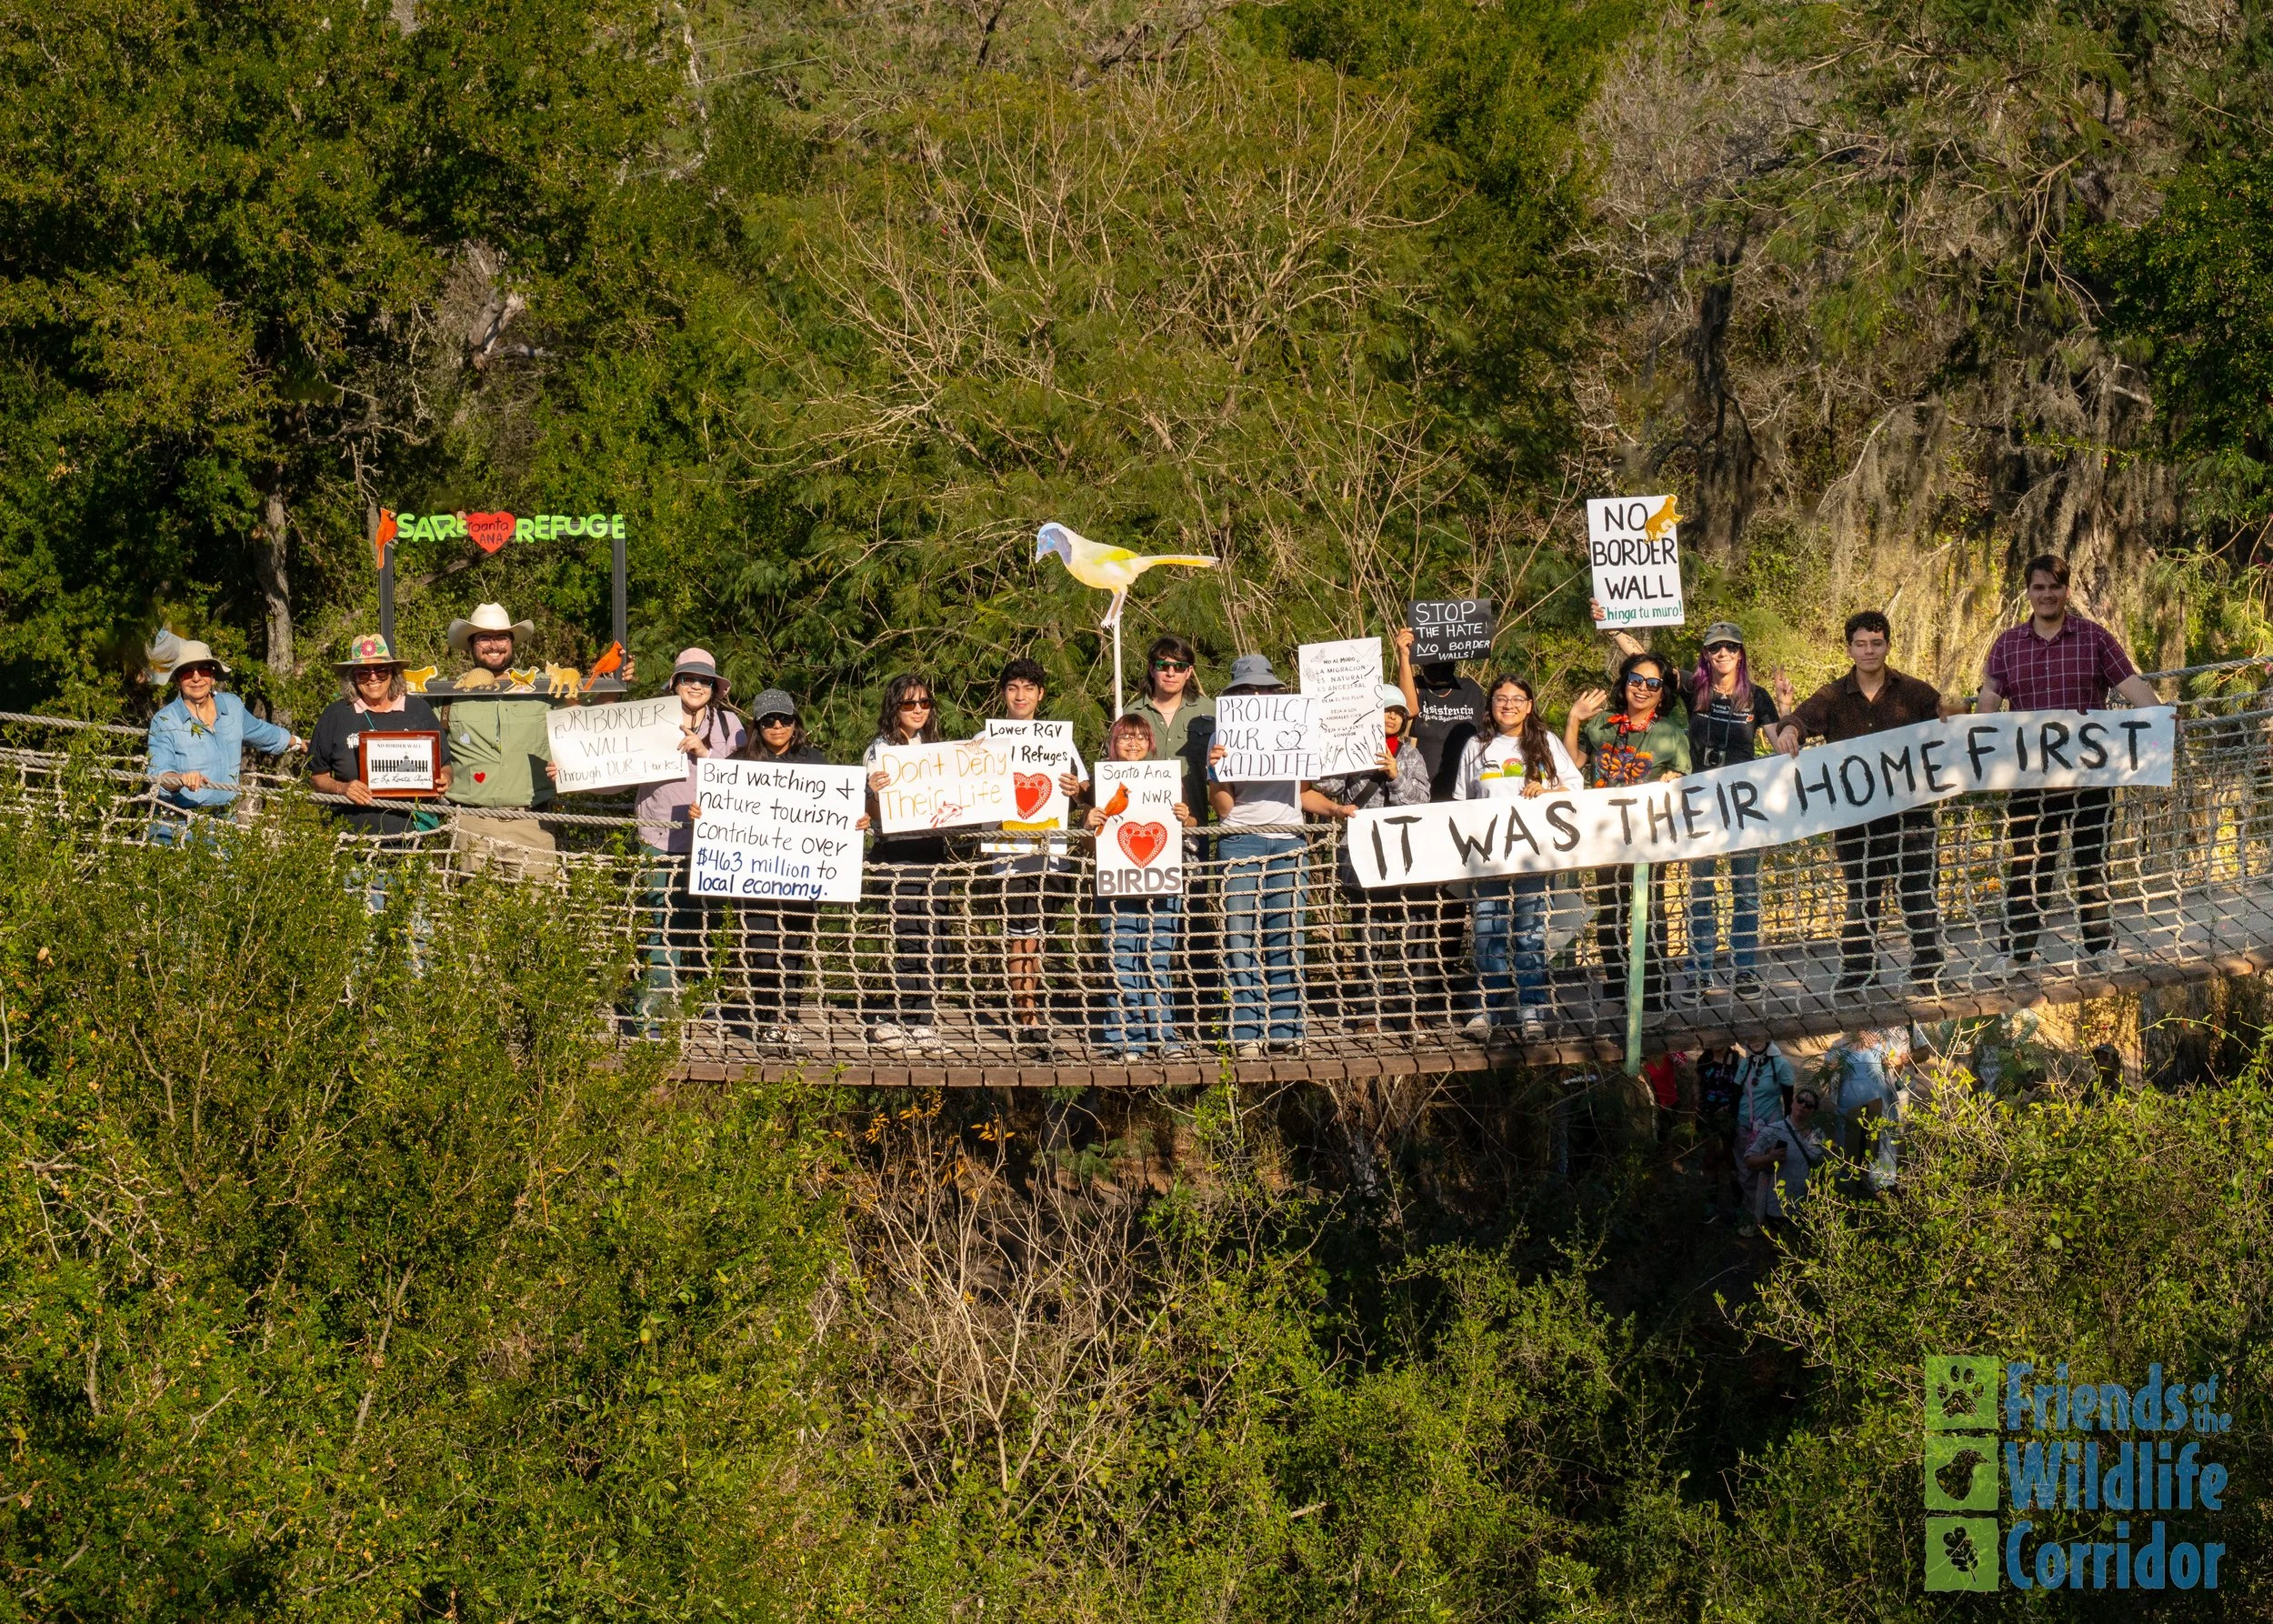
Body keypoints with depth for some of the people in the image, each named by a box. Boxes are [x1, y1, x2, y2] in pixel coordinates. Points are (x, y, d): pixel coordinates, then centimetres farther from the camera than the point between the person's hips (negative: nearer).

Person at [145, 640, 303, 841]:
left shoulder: (232, 706, 8)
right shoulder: (164, 721, -6)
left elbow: (262, 732, 30)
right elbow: (159, 777, -16)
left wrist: (297, 742, 46)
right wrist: (182, 779, -38)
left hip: (224, 823, 4)